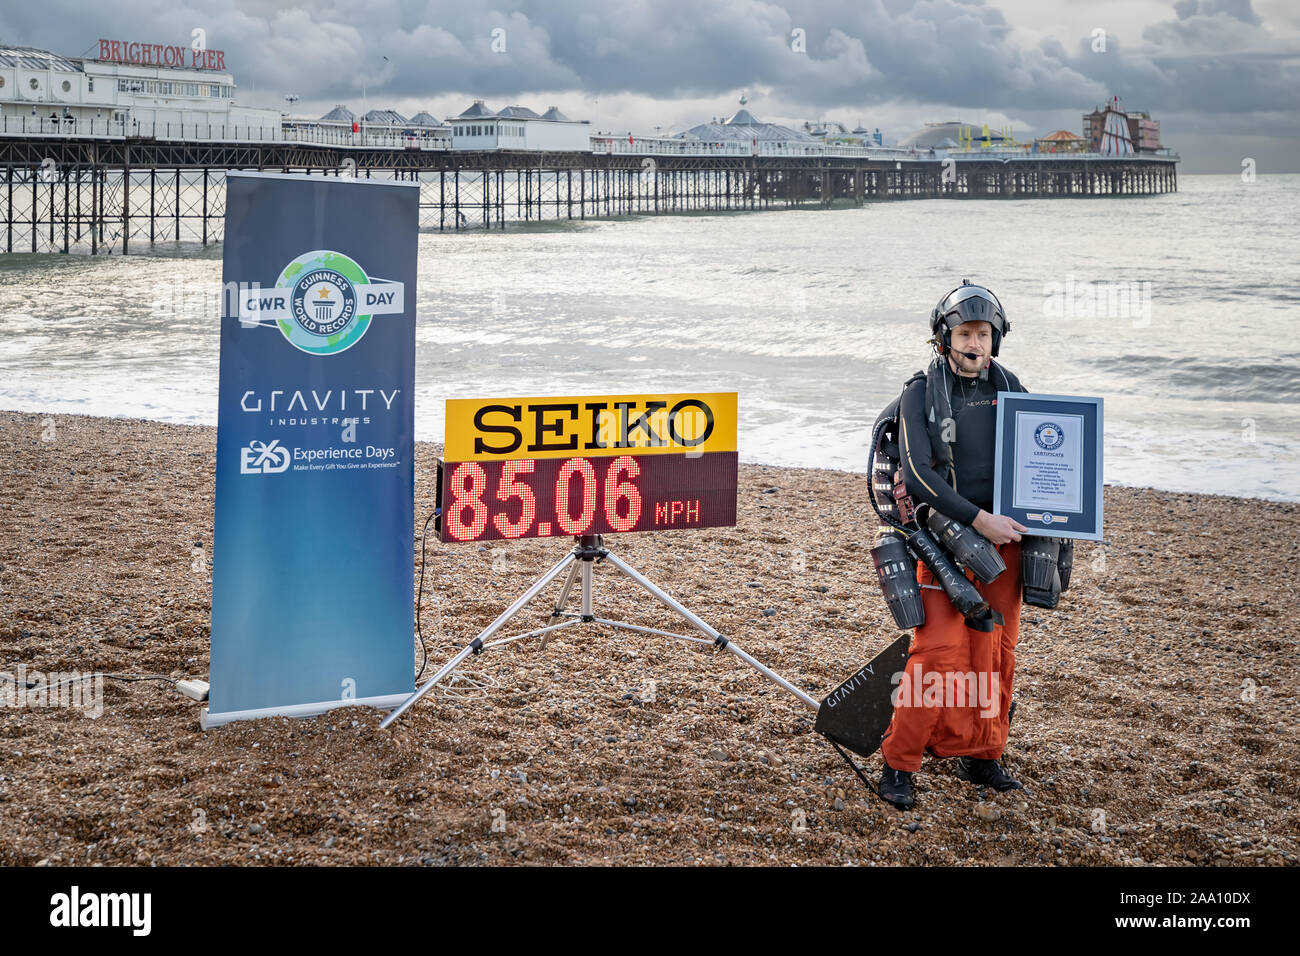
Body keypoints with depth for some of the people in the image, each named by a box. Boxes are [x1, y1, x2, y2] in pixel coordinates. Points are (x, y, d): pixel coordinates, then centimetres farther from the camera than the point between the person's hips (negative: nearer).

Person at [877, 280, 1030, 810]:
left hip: (1004, 536, 4)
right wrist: (979, 519, -20)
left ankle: (982, 756, 24)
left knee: (995, 655, 10)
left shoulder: (1009, 388, 7)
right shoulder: (921, 395, -6)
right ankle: (898, 763, 2)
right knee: (937, 656, -10)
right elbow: (917, 474, -15)